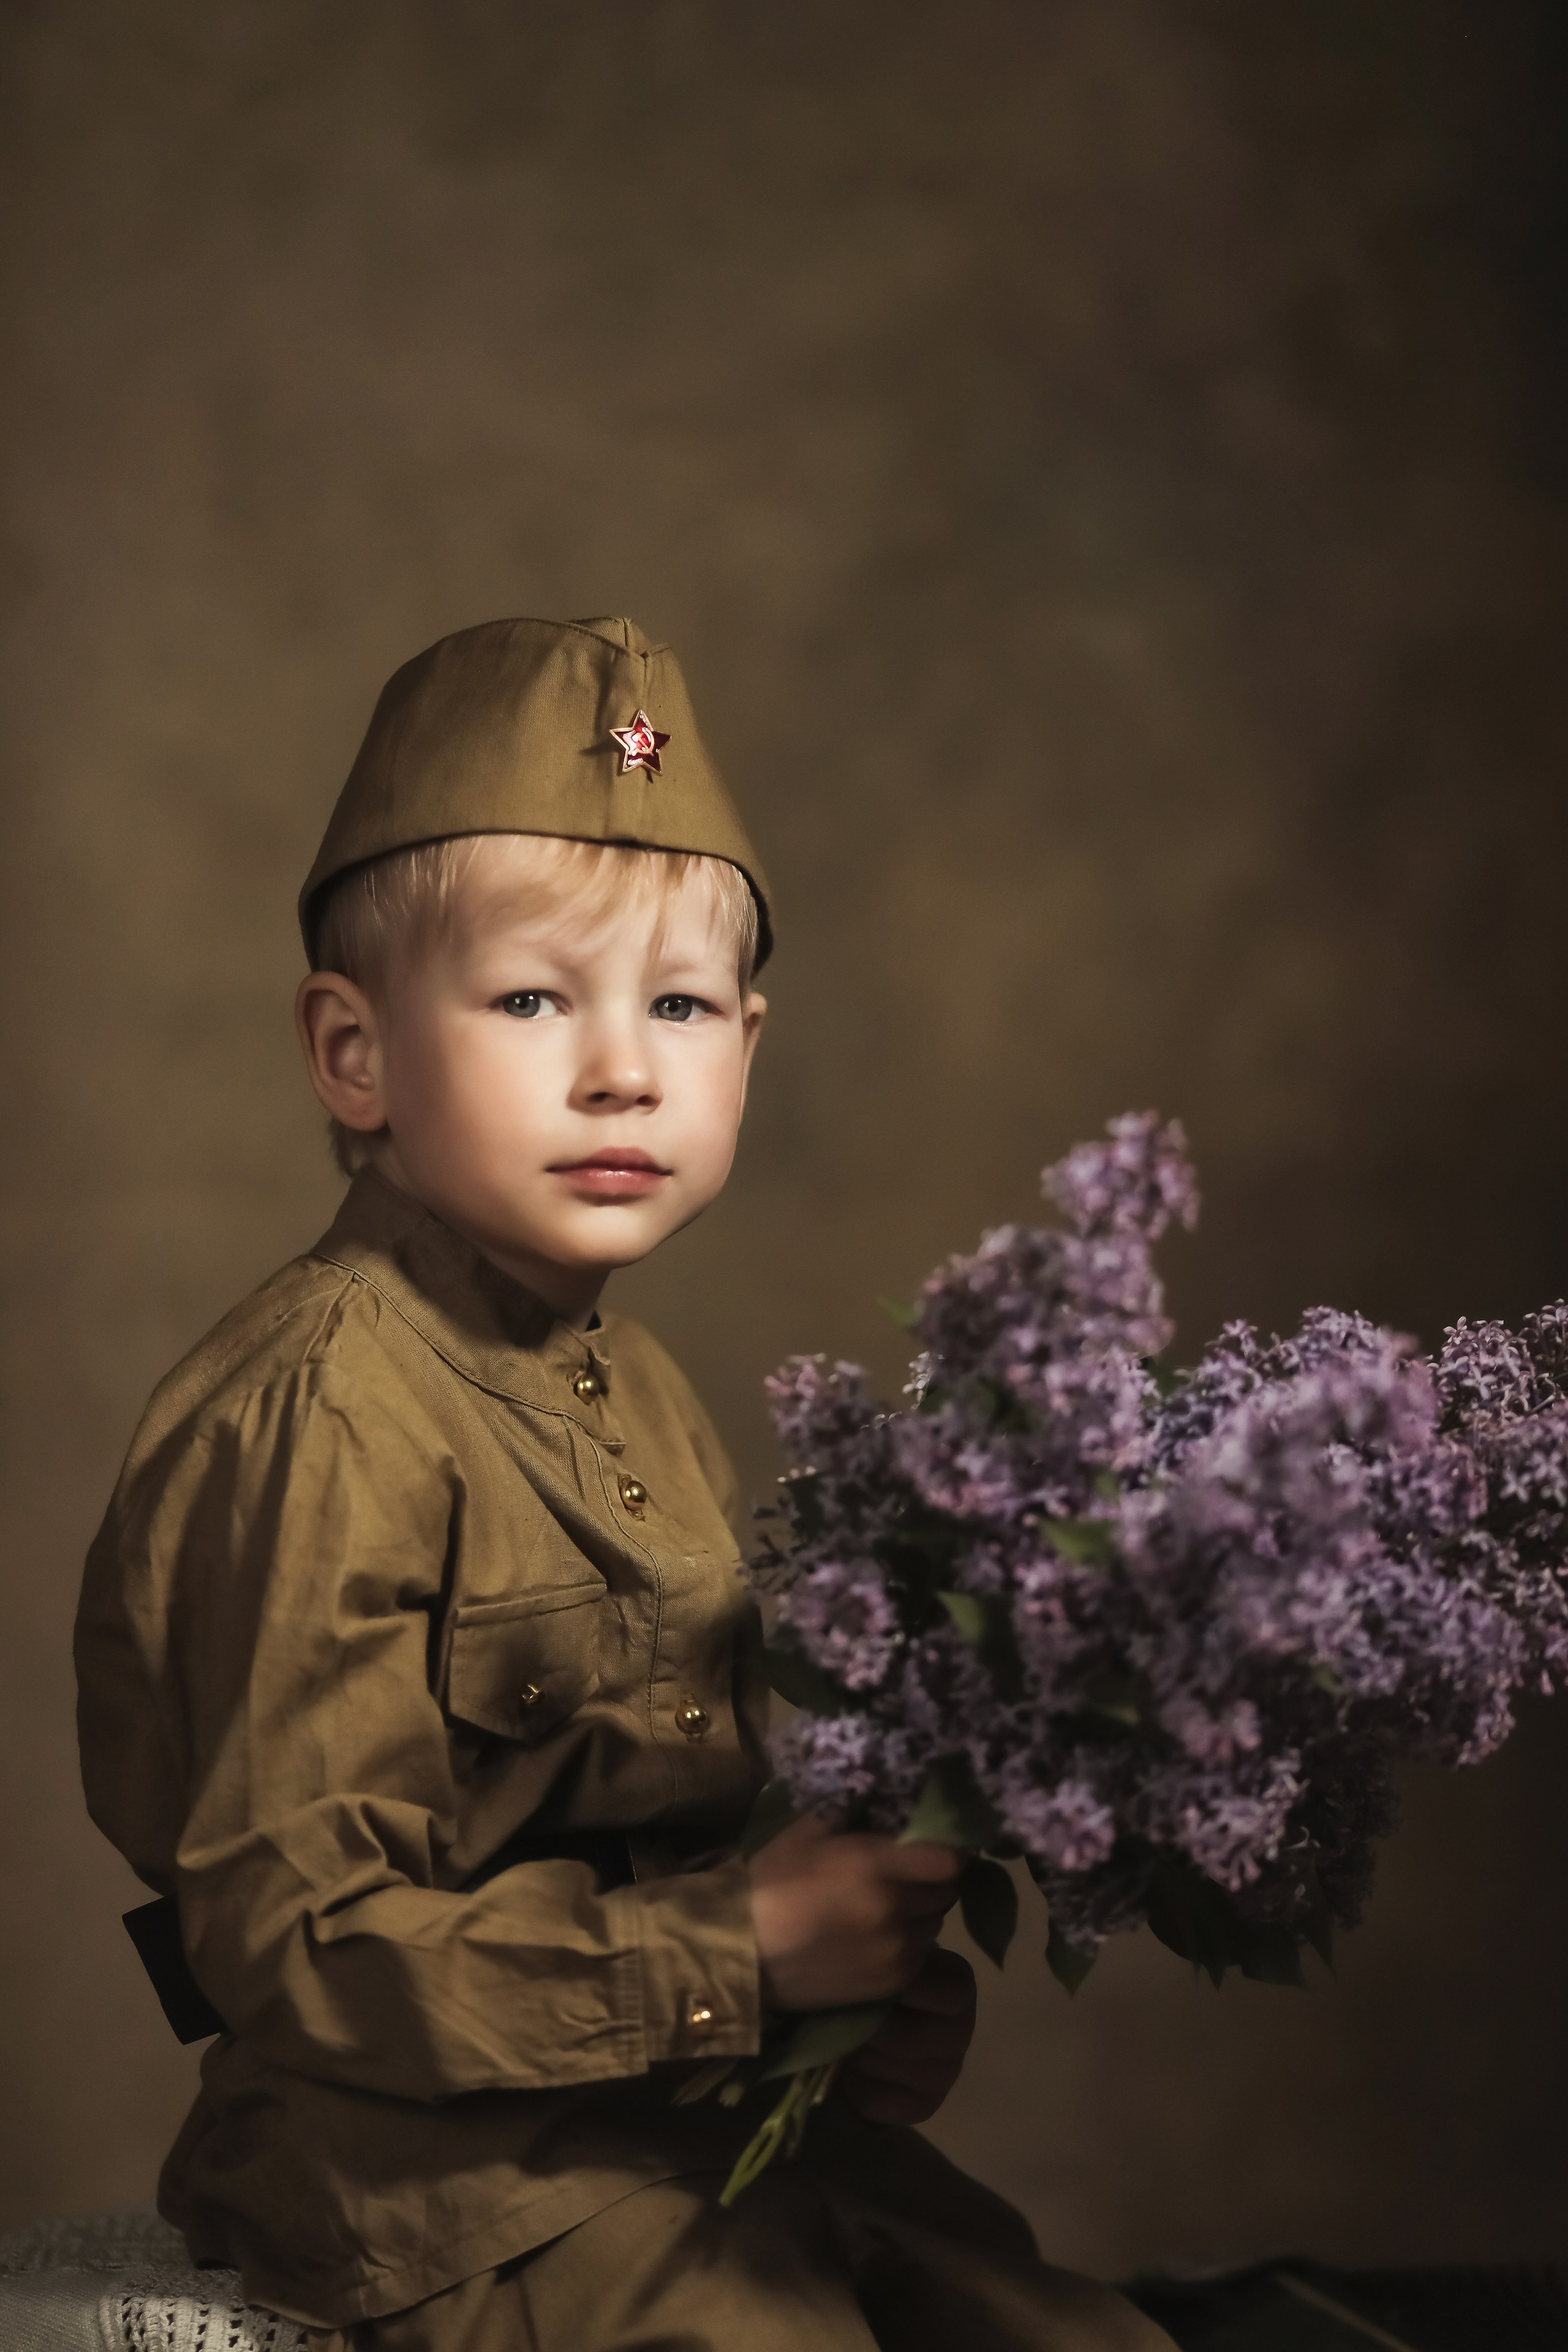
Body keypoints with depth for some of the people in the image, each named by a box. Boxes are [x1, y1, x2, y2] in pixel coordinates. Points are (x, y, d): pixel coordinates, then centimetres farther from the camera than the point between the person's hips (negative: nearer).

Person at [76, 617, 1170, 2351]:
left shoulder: (631, 1389, 10)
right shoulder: (320, 1421, -19)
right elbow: (302, 1940, -22)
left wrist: (870, 1977, -2)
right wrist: (742, 1950, -22)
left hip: (709, 2101, 8)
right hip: (437, 2164, -8)